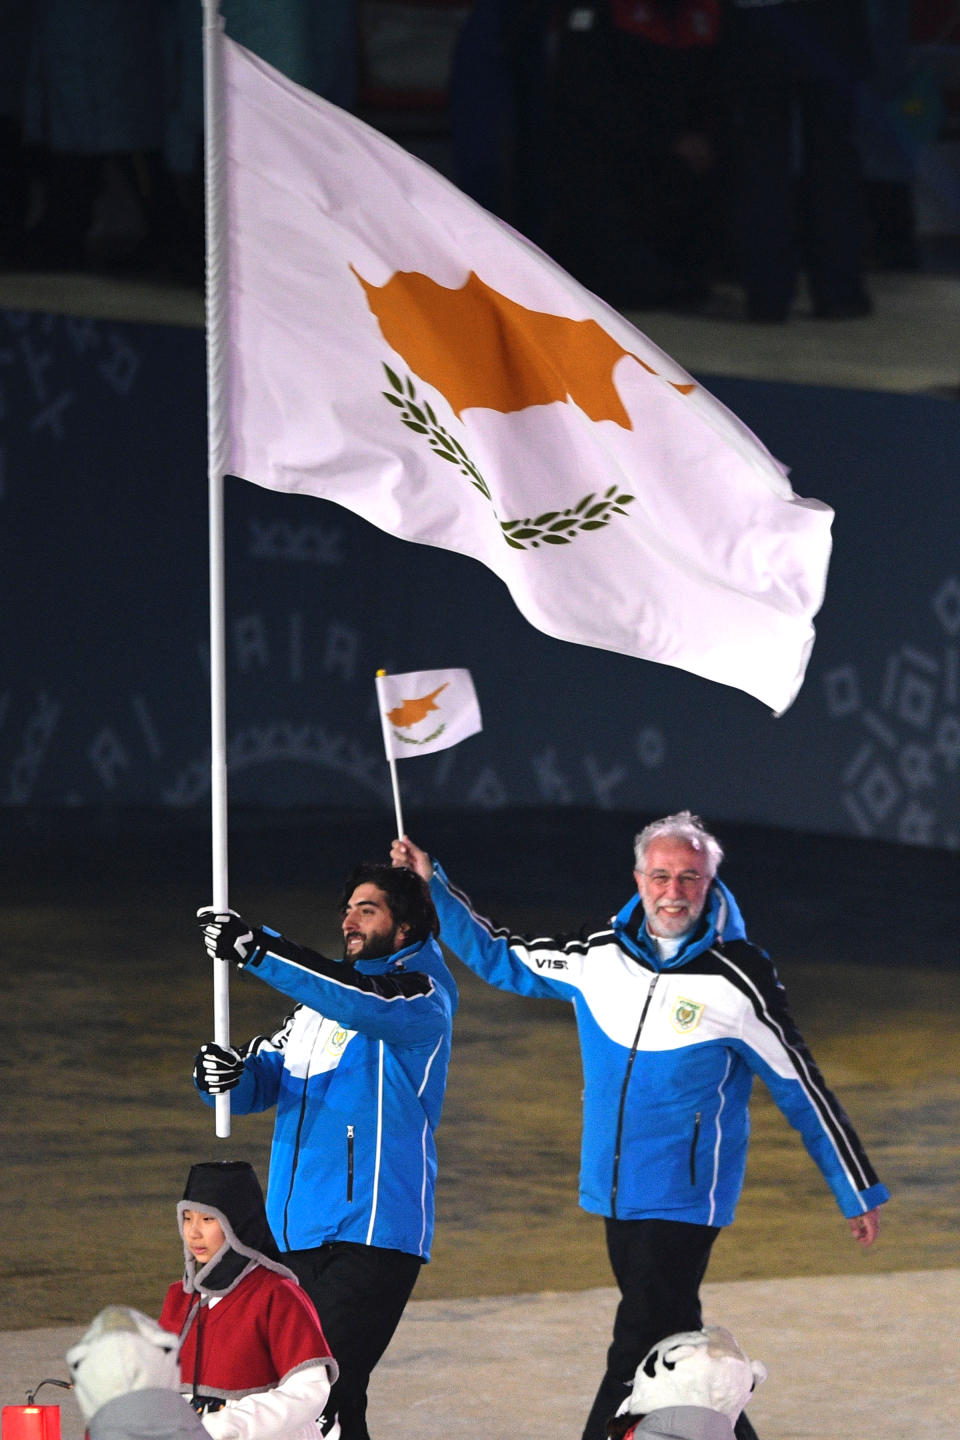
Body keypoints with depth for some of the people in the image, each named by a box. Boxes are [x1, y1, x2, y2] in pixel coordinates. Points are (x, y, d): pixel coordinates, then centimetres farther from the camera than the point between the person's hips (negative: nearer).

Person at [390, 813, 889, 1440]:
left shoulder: (739, 981, -12)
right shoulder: (601, 956, 2)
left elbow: (805, 1094, -4)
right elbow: (501, 958, 17)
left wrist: (859, 1192, 0)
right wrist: (431, 885, 9)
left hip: (686, 1199, -6)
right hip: (617, 1194, 6)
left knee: (639, 1348, -10)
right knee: (671, 1343, 14)